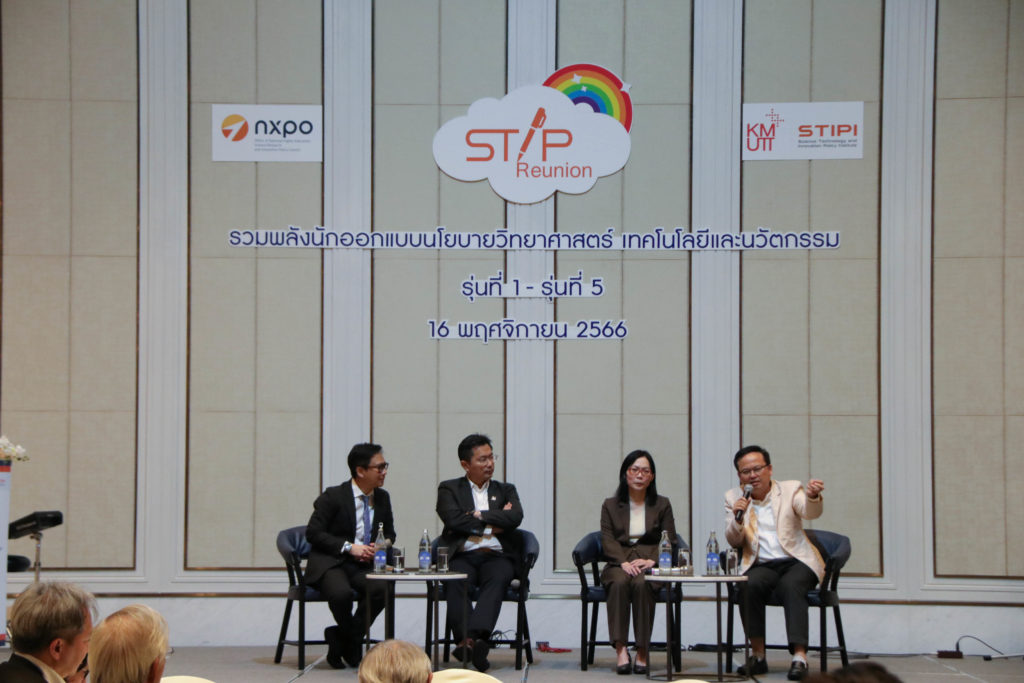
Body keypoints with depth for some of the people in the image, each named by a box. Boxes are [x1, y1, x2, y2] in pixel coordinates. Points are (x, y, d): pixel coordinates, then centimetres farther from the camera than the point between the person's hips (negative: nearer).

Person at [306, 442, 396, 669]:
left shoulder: (382, 498, 10)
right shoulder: (333, 497, -7)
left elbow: (389, 533, 22)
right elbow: (313, 533, -9)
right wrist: (348, 547, -17)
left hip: (364, 565, 5)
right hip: (330, 563, -4)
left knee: (382, 588, -29)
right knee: (341, 593, -36)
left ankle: (342, 638, -8)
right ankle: (353, 642, -4)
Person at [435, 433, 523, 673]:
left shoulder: (505, 490, 23)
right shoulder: (449, 489, 17)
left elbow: (516, 517, 2)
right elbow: (454, 519, -4)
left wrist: (479, 515, -2)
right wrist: (493, 524, 1)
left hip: (496, 556, 1)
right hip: (462, 556, -1)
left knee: (498, 578, -34)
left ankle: (474, 637, -53)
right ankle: (469, 642, -48)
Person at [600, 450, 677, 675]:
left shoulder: (662, 505, 15)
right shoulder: (610, 505, 15)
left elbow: (670, 541, 6)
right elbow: (607, 541, 2)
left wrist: (652, 561, -13)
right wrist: (624, 562, -16)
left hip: (651, 565, -1)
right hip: (618, 565, 1)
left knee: (641, 584, -35)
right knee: (619, 583, -35)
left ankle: (642, 650, -30)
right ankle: (621, 649, -39)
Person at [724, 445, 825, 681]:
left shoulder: (790, 490, 8)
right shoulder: (734, 498, 13)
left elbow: (810, 512, -12)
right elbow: (733, 541, 8)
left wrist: (813, 496, -35)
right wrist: (738, 518, -12)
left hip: (796, 563, -1)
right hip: (760, 565, 1)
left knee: (791, 585, -34)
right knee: (749, 584, -31)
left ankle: (799, 656, -41)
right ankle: (758, 655, -24)